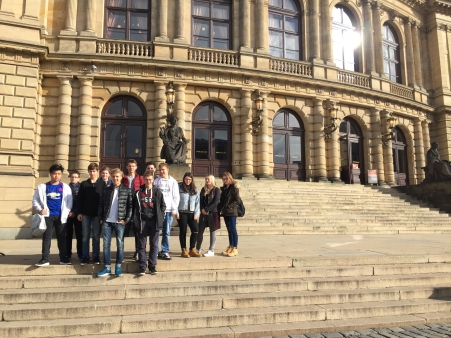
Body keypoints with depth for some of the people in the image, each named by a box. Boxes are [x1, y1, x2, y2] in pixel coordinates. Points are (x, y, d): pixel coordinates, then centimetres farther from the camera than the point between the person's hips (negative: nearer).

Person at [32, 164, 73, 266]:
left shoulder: (65, 187, 5)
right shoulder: (42, 187, 4)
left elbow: (69, 201, 4)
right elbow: (35, 200, 8)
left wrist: (66, 212, -6)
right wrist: (40, 209, -6)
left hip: (61, 216, 1)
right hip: (48, 216, 0)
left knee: (62, 237, 6)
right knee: (46, 237, 0)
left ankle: (63, 258, 14)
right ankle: (45, 259, 4)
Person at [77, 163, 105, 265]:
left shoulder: (102, 184, 2)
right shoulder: (84, 184, 7)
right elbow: (80, 199, 6)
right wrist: (79, 212, 0)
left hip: (97, 214, -2)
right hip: (85, 213, 2)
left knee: (96, 236, 4)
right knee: (85, 236, 5)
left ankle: (96, 257, 11)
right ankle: (85, 257, 11)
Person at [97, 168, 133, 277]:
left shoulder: (127, 190, 0)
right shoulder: (107, 190, 8)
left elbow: (130, 206, -3)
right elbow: (101, 205, 10)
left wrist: (126, 219, -9)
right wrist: (101, 218, 3)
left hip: (120, 222, -3)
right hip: (107, 221, 3)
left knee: (120, 244, 4)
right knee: (106, 244, 4)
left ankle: (118, 267, 13)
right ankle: (107, 268, 12)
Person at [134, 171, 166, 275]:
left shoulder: (157, 192, 4)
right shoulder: (138, 193, 5)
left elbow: (163, 206, 6)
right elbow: (134, 207, 6)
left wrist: (160, 218, -2)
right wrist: (137, 219, -1)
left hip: (154, 221, 0)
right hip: (142, 221, 0)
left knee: (154, 245, 5)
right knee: (141, 245, 3)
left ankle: (152, 267, 12)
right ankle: (142, 268, 9)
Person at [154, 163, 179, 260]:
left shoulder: (173, 181, 6)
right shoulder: (156, 181, 5)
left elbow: (176, 196, 5)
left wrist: (174, 209, -2)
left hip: (168, 210, 0)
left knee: (167, 232, 4)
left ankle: (165, 251, 11)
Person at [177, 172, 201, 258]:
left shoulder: (195, 190, 12)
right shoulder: (179, 188, -1)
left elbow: (197, 202, 10)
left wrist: (196, 214, 2)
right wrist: (176, 212, -9)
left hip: (191, 213, 4)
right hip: (182, 212, -4)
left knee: (196, 230, -4)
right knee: (183, 231, 4)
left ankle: (192, 250, 10)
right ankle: (184, 250, 15)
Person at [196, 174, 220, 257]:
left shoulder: (216, 190, -2)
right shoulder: (203, 189, 13)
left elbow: (215, 202, -11)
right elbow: (200, 201, 9)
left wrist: (206, 209, -15)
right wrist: (202, 209, -9)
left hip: (213, 213, -5)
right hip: (204, 213, 5)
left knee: (212, 231, 2)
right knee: (200, 231, 6)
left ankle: (211, 250, 7)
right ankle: (197, 249, 18)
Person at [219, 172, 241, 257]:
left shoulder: (234, 187, -5)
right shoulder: (224, 188, 16)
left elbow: (237, 200, -11)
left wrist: (229, 206, -16)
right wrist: (221, 209, 4)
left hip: (232, 212, -7)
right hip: (225, 212, 7)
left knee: (233, 230, -4)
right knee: (229, 230, 11)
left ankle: (235, 249, 0)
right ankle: (230, 247, 16)